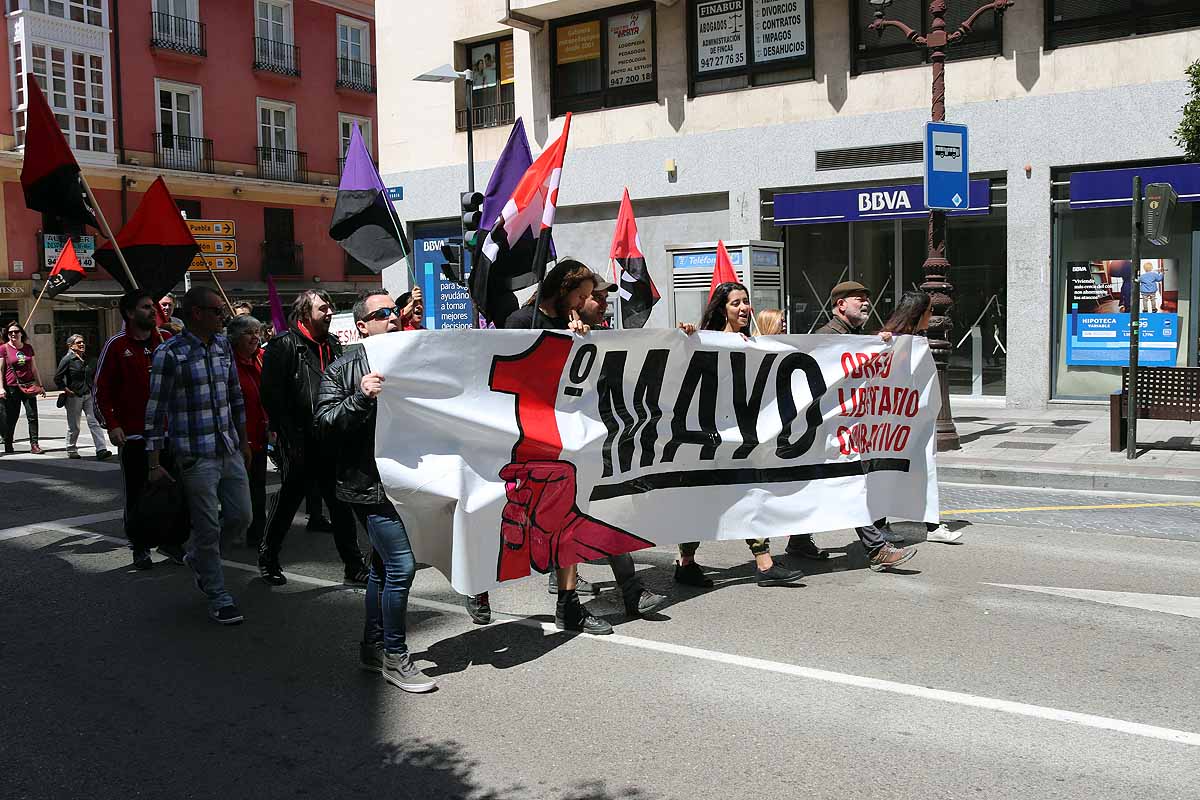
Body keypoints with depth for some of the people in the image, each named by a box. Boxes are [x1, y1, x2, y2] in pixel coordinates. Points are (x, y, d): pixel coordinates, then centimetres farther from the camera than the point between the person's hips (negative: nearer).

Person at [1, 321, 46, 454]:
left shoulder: (28, 347, 10)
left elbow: (34, 368, 16)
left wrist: (40, 385, 15)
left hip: (28, 386, 3)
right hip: (12, 387, -3)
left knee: (32, 415, -5)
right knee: (11, 418, 4)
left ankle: (34, 445, -4)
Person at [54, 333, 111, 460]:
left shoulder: (86, 359, 12)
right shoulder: (68, 359, -7)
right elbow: (57, 378, -7)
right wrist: (67, 390, -13)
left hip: (88, 395, 5)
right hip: (74, 397, -5)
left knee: (95, 421, -6)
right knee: (74, 426, 5)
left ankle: (101, 450, -12)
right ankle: (71, 451, 21)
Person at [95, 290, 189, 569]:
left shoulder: (167, 340, 6)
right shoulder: (116, 346, -3)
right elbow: (100, 390, -2)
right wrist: (112, 425, -10)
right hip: (134, 436, -3)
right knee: (138, 495, 4)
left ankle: (171, 540, 20)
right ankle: (140, 547, 17)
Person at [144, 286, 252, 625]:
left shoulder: (223, 345, 8)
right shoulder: (170, 353, -11)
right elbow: (156, 410, -10)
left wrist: (244, 441, 20)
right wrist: (154, 464, -11)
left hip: (230, 450, 6)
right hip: (195, 456, -6)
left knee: (241, 517, 10)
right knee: (208, 527, 1)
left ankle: (197, 555, 37)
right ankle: (218, 597, 16)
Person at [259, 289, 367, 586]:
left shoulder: (333, 345, 13)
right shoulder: (285, 345, -8)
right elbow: (272, 394, -12)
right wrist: (287, 436, -15)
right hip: (300, 444, -6)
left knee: (341, 503, 9)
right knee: (288, 500, 7)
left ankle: (353, 564, 17)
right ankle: (268, 558, 25)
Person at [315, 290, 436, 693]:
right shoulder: (343, 368, -5)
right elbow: (324, 421, -12)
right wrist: (360, 397, -25)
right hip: (370, 482, -8)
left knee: (384, 564, 16)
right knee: (401, 565, -11)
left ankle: (373, 646, 28)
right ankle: (395, 657, 2)